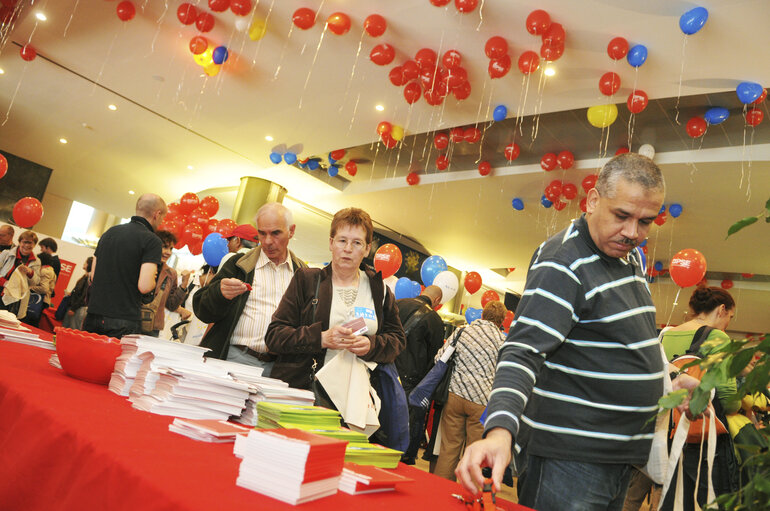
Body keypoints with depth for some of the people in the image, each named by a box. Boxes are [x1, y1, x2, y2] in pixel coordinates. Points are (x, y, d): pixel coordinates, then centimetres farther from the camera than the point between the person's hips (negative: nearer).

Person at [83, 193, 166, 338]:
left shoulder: (109, 232, 13)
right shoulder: (152, 240, -9)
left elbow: (93, 276, 16)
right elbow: (144, 286, -18)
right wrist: (153, 277, 3)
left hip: (93, 315, 7)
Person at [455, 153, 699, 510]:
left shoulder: (631, 259, 9)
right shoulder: (562, 262, -19)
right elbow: (524, 351, -29)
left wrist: (667, 384, 11)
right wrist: (500, 430, -42)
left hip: (621, 455, 9)